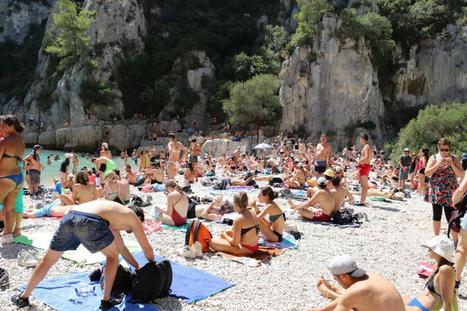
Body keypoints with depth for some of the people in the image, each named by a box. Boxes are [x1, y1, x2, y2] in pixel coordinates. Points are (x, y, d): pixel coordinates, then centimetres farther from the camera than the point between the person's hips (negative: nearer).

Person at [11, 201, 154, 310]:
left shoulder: (115, 212, 42)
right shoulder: (133, 217, 25)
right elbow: (147, 249, 29)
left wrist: (138, 267, 53)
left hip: (69, 217, 7)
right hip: (90, 222, -6)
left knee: (48, 260, 26)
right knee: (112, 256, 21)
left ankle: (23, 297, 40)